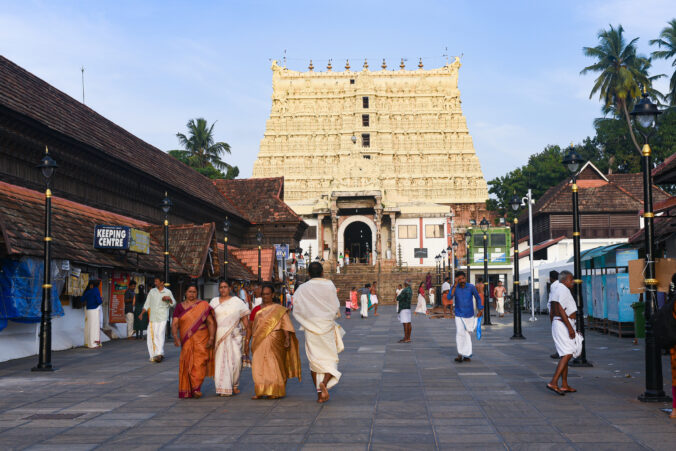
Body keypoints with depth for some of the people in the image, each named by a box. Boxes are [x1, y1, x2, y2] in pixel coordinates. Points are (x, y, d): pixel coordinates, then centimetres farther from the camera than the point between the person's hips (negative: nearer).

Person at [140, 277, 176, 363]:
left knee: (160, 335, -15)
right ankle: (154, 355, 8)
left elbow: (173, 304, 9)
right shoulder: (152, 291, 13)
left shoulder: (168, 292, 6)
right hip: (153, 317, 3)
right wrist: (142, 313, 7)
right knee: (152, 336, -1)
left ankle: (159, 354, -20)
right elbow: (147, 304, 15)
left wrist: (169, 299, -11)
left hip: (163, 318, -3)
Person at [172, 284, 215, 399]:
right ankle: (186, 390, 13)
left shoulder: (203, 305, 3)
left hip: (201, 339, -2)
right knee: (187, 363, 0)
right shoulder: (180, 307, 8)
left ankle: (196, 388, -3)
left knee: (200, 362, -12)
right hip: (186, 340, 2)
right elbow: (174, 324, 0)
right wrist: (175, 337, -15)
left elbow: (210, 322, 0)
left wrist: (211, 338, -11)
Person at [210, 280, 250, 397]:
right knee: (220, 360, -3)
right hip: (219, 335, 1)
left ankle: (235, 385, 12)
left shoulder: (237, 302, 6)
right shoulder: (214, 302, 12)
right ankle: (224, 387, 4)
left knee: (236, 359, -8)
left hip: (234, 336, -1)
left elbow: (245, 318, 6)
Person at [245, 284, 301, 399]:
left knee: (274, 366, -1)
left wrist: (287, 339, -18)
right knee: (259, 367, 0)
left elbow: (285, 325, -6)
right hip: (259, 343, 3)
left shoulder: (279, 310, 2)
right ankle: (260, 392, 5)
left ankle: (275, 392, 8)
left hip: (274, 342, -3)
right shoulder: (256, 310, 11)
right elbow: (250, 327, 13)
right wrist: (247, 342, 7)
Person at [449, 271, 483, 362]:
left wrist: (480, 310, 2)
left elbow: (478, 298, 5)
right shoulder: (455, 287, -8)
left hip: (469, 315, 1)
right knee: (459, 333, -17)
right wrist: (455, 285, -30)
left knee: (468, 334, 8)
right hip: (459, 315, -1)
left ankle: (467, 355, 19)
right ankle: (460, 354, -15)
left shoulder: (471, 287, -8)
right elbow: (449, 297, -25)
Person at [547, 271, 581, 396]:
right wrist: (570, 328, -23)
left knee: (566, 355, 12)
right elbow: (561, 310, -22)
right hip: (564, 324, -11)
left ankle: (564, 385, 14)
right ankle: (553, 383, -21)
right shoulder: (563, 290, -13)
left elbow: (552, 311, 20)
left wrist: (554, 328, 23)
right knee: (567, 354, -15)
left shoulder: (555, 291, 19)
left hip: (556, 323, 11)